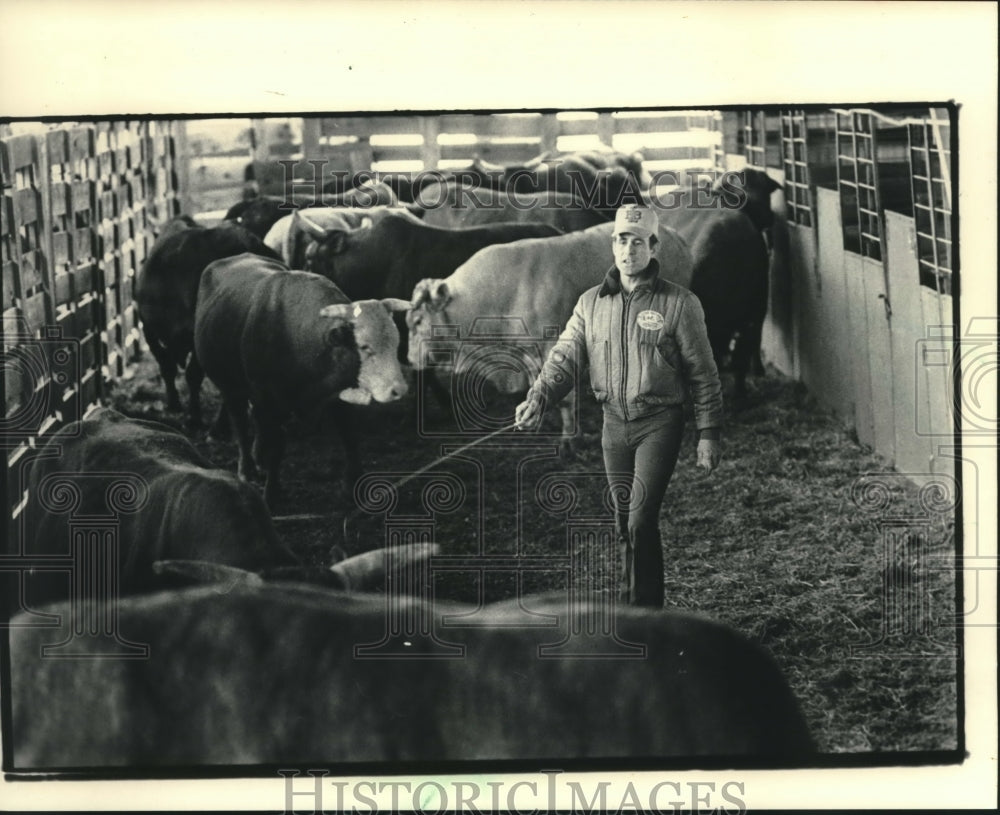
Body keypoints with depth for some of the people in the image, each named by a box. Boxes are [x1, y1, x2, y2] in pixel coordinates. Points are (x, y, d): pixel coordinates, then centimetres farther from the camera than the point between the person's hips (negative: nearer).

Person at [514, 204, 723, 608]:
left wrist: (708, 433, -5)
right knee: (623, 523, 11)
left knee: (641, 520, -14)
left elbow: (703, 373, -2)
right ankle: (628, 608, 24)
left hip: (659, 423, -4)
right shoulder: (591, 303, 6)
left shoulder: (679, 303, -5)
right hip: (614, 423, 4)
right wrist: (538, 398, -19)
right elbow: (564, 357, 0)